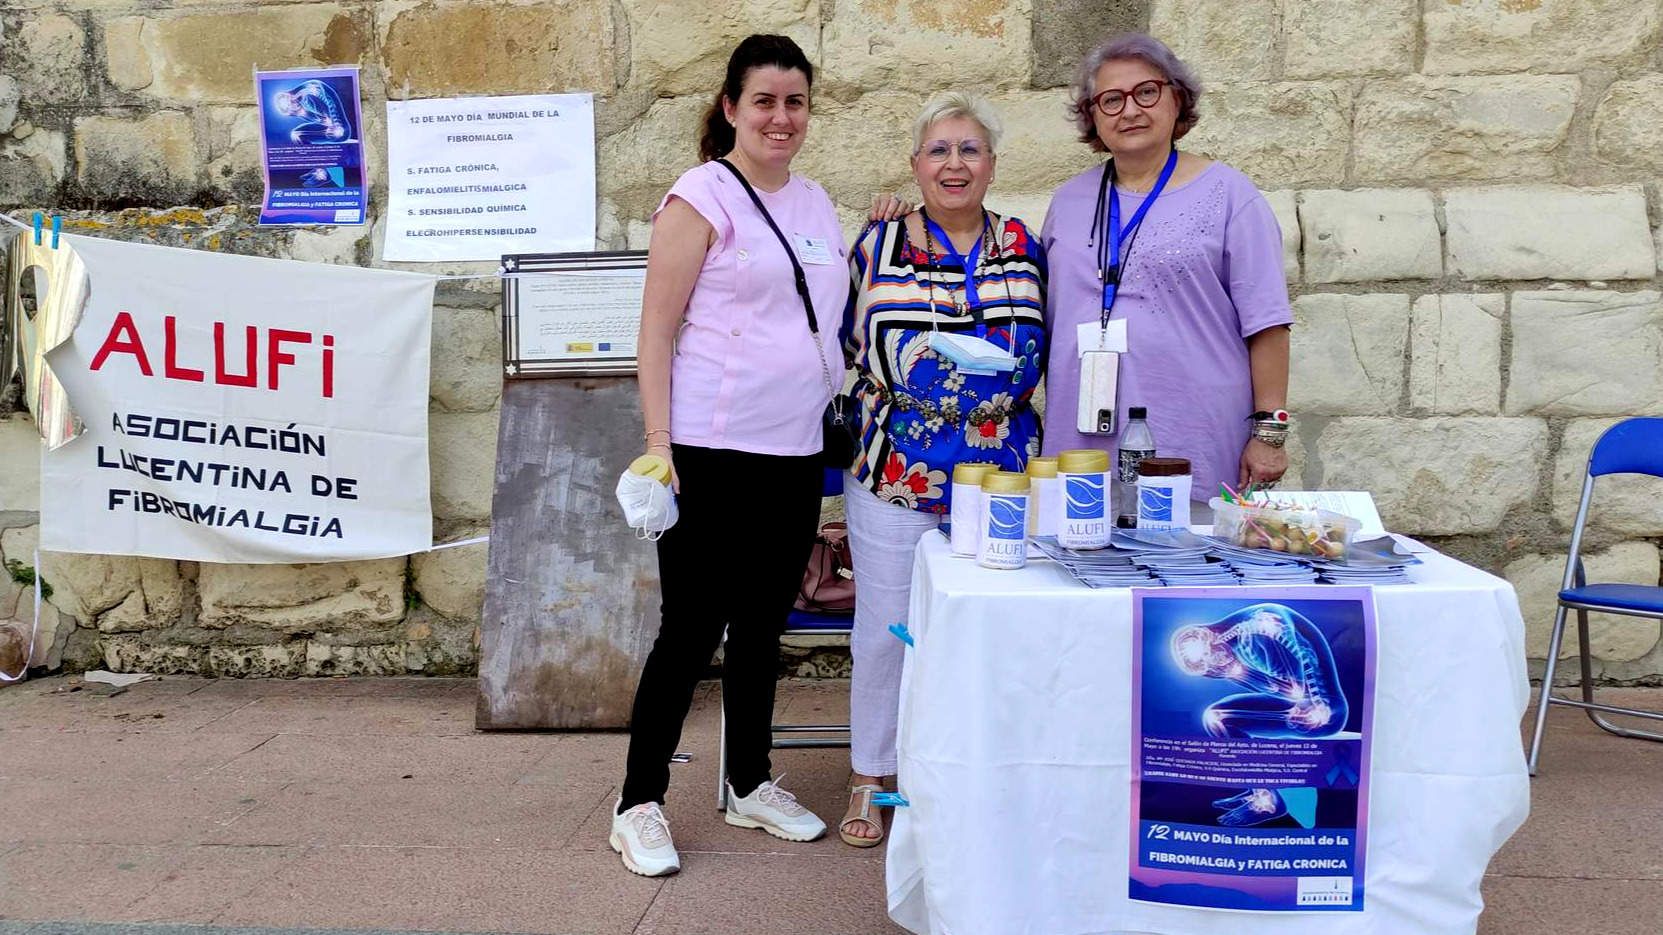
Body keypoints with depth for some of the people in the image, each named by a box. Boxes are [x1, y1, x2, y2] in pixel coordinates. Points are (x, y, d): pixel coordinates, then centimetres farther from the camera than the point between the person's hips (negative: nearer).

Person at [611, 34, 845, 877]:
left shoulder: (816, 204, 15)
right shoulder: (700, 197, -6)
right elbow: (656, 330, -11)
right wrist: (657, 446, -17)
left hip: (796, 454, 7)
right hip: (711, 455, -6)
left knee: (763, 625, 16)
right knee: (691, 630, 0)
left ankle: (751, 785, 30)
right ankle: (639, 805, 14)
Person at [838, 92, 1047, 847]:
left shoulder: (1022, 248, 7)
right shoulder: (879, 245, 3)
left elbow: (1037, 354, 11)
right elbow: (848, 340, 9)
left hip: (998, 473, 2)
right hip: (894, 473, -1)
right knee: (884, 630, 6)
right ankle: (870, 781, 22)